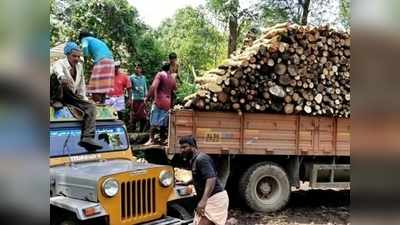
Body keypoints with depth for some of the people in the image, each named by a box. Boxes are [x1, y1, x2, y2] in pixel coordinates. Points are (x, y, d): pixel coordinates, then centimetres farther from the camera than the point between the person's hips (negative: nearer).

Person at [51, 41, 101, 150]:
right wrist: (62, 78, -59)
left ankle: (87, 138, -29)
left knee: (91, 106, -18)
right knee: (54, 76, -31)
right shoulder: (59, 63, -7)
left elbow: (81, 84, 22)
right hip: (58, 95, -5)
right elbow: (58, 71, -35)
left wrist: (83, 98, 9)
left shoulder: (79, 66, 12)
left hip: (72, 97, 6)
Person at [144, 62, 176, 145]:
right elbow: (173, 93, 19)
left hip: (158, 101, -5)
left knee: (154, 121, -4)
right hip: (167, 103, 5)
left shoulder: (160, 74, -2)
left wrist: (148, 97, -12)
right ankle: (162, 139, 12)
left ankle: (151, 139, -10)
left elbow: (154, 86, -15)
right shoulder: (173, 79, 15)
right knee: (163, 123, 10)